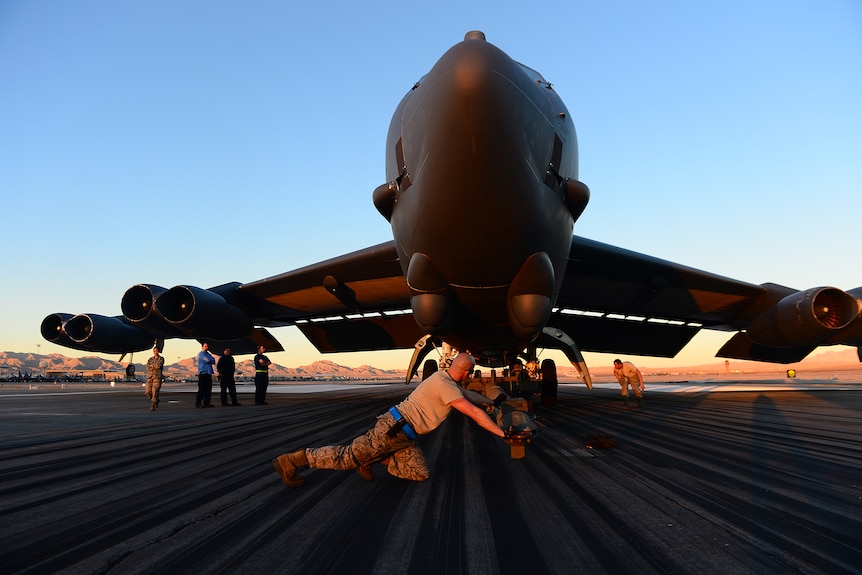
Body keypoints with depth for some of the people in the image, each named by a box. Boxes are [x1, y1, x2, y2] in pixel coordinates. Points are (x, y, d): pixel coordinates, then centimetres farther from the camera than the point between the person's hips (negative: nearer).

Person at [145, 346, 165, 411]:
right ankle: (156, 401, 24)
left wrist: (151, 365, -3)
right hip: (150, 377, 4)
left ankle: (153, 406, -5)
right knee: (148, 392, -2)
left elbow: (158, 365, -16)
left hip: (157, 377, -4)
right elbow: (147, 367, -1)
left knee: (155, 391, -13)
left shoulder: (161, 359, 3)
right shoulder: (150, 359, 14)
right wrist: (155, 367, -9)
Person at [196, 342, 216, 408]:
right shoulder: (200, 354, -5)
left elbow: (213, 360, 8)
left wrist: (210, 361, -9)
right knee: (202, 389, -9)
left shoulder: (208, 354, 20)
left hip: (208, 374, 8)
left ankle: (206, 403, 14)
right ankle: (198, 403, -6)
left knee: (208, 389, 8)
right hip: (203, 374, -8)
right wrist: (212, 361, 2)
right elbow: (208, 360, -16)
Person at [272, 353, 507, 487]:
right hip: (392, 429, -10)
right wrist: (502, 433, -14)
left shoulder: (444, 378, 11)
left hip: (404, 436, 10)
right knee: (348, 457, -3)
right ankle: (291, 460, 6)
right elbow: (474, 412, -20)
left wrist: (493, 402, 38)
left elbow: (469, 395, 30)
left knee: (420, 474, 1)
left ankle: (372, 460, 12)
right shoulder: (445, 385, -19)